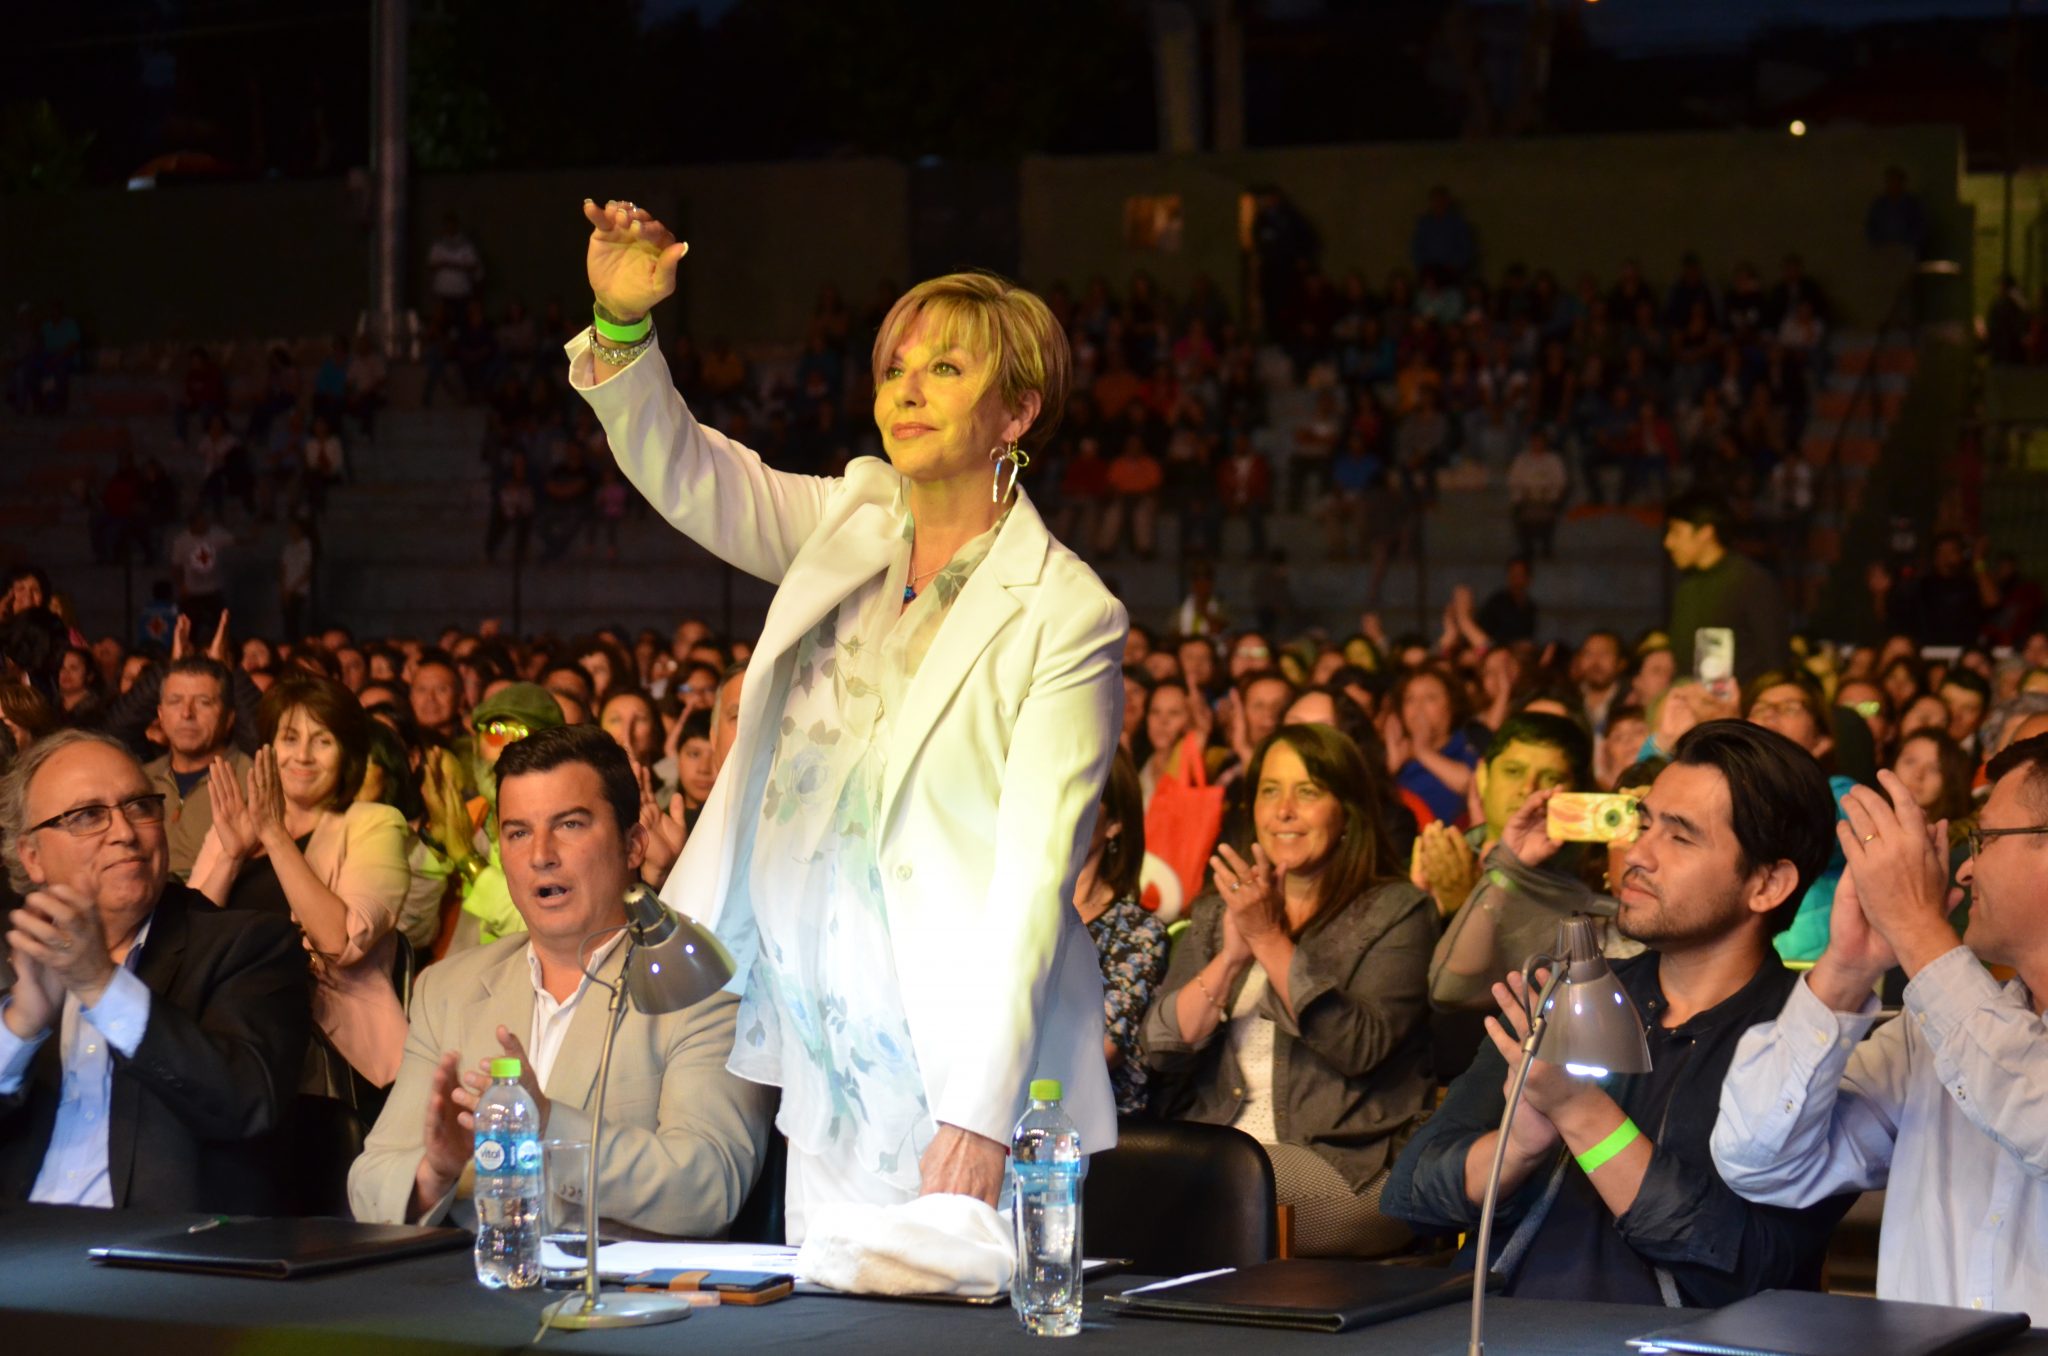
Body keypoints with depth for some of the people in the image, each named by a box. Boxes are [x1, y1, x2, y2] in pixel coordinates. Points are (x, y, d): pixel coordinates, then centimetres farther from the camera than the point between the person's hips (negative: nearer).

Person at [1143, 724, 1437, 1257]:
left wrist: (1269, 940, -15)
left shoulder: (1397, 911, 4)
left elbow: (1360, 1048, -12)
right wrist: (1231, 957, -8)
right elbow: (1159, 1049, 6)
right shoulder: (1214, 913, 18)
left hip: (1344, 1168, -4)